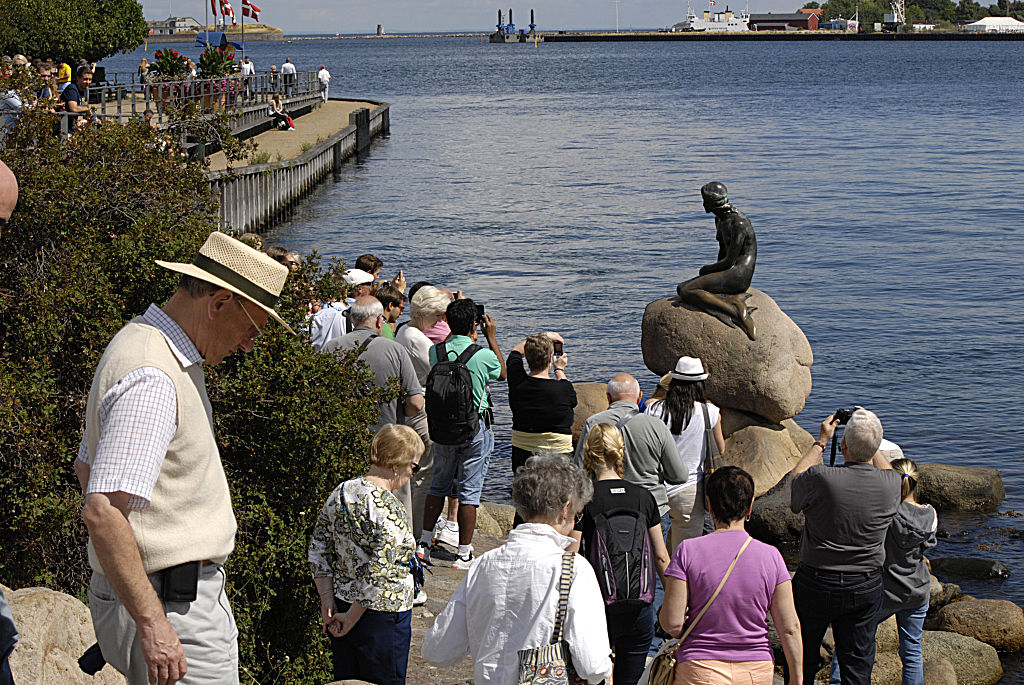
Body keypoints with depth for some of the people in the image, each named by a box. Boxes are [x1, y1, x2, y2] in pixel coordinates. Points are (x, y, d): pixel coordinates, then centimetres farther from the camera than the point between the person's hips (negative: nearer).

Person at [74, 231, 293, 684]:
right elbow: (102, 512, -29)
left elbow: (86, 467, 25)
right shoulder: (151, 380, -21)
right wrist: (152, 625, -27)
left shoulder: (144, 344, 13)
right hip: (171, 609, -10)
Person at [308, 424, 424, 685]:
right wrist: (352, 617, -13)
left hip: (342, 605, 7)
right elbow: (379, 575, -25)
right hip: (382, 615, -7)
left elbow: (318, 549, 3)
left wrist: (328, 602, 3)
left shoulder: (340, 493, 0)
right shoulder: (389, 510, -23)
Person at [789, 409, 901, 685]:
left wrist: (821, 441, 11)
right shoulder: (890, 484, -14)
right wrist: (870, 437, 18)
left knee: (802, 661, 15)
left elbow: (795, 481, 3)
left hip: (816, 583, -2)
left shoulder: (821, 479, -22)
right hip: (866, 587, 2)